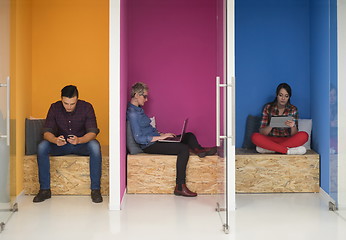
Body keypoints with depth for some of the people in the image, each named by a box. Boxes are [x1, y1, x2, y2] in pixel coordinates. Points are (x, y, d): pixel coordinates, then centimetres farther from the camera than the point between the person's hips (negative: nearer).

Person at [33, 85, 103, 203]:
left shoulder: (86, 107, -15)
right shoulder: (55, 107, -9)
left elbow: (93, 132, -21)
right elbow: (46, 132, -15)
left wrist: (79, 140, -42)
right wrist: (55, 140, -39)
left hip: (81, 143, -2)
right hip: (61, 145, 2)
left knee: (95, 146, -35)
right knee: (42, 147, -27)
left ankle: (95, 189, -28)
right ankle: (44, 189, -19)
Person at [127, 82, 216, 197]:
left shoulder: (138, 109, 16)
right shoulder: (132, 113, -17)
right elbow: (139, 138, -23)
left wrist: (161, 134, 9)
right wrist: (160, 137, -18)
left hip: (155, 140, 10)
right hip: (149, 146, -10)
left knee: (189, 136, 8)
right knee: (184, 148, -24)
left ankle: (199, 149, -20)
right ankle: (180, 187, -26)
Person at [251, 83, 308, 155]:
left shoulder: (293, 109, 2)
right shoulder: (268, 107, -1)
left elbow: (294, 135, -4)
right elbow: (262, 132, -6)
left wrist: (293, 127, -27)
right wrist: (271, 126, -27)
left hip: (287, 140, 1)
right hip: (271, 140, -1)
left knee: (304, 135, -28)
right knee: (255, 136, -30)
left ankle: (268, 148, -31)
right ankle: (288, 150, -33)